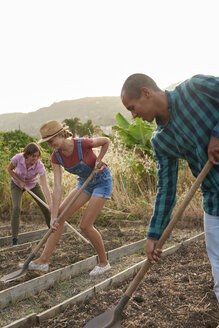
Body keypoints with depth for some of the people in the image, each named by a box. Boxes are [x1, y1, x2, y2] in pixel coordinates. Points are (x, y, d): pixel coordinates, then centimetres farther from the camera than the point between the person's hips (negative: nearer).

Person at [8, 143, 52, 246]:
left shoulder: (39, 166, -35)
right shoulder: (18, 158, -33)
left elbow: (45, 187, -40)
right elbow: (10, 169, -10)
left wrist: (51, 205, -48)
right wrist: (19, 182, -20)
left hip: (33, 185, 1)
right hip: (17, 184, -1)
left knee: (45, 208, -4)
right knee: (16, 208, -21)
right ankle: (14, 239, -14)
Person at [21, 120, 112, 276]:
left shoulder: (83, 144, -28)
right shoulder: (56, 156, -12)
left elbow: (106, 141, -8)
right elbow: (57, 187, -16)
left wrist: (98, 161, -14)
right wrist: (54, 216, -21)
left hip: (102, 180, -6)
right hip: (85, 182, 6)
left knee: (85, 225, -11)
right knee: (60, 215, -4)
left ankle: (104, 262, 10)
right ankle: (44, 260, 1)